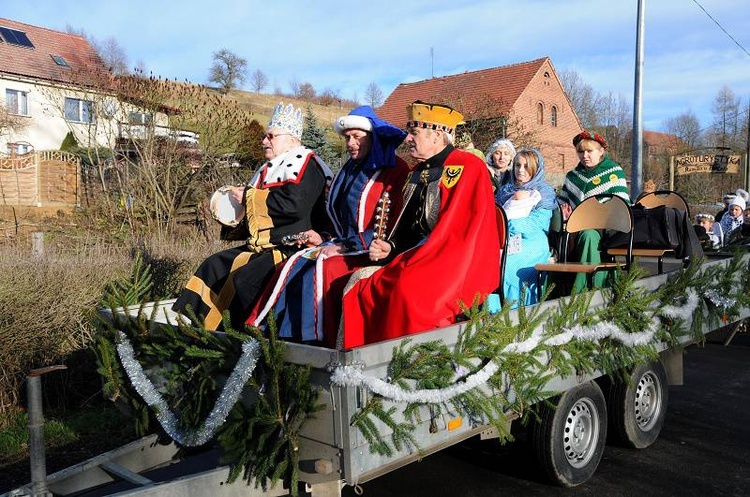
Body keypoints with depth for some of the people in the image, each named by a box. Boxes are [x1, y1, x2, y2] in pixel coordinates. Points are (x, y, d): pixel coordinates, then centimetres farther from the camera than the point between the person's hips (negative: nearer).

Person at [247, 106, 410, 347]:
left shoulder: (394, 171, -7)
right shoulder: (350, 170, 20)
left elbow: (390, 225, -15)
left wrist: (348, 246, -16)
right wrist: (324, 238, 7)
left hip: (370, 251, -8)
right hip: (344, 244, 8)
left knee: (323, 267, -31)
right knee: (295, 264, -14)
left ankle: (315, 341, -23)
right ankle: (284, 337, -18)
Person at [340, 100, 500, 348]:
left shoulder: (469, 167, -8)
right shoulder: (419, 172, 18)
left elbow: (461, 233, -16)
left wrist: (407, 263, -18)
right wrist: (390, 247, 0)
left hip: (457, 267, -7)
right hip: (417, 260, 8)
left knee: (407, 288, -34)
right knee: (360, 285, -13)